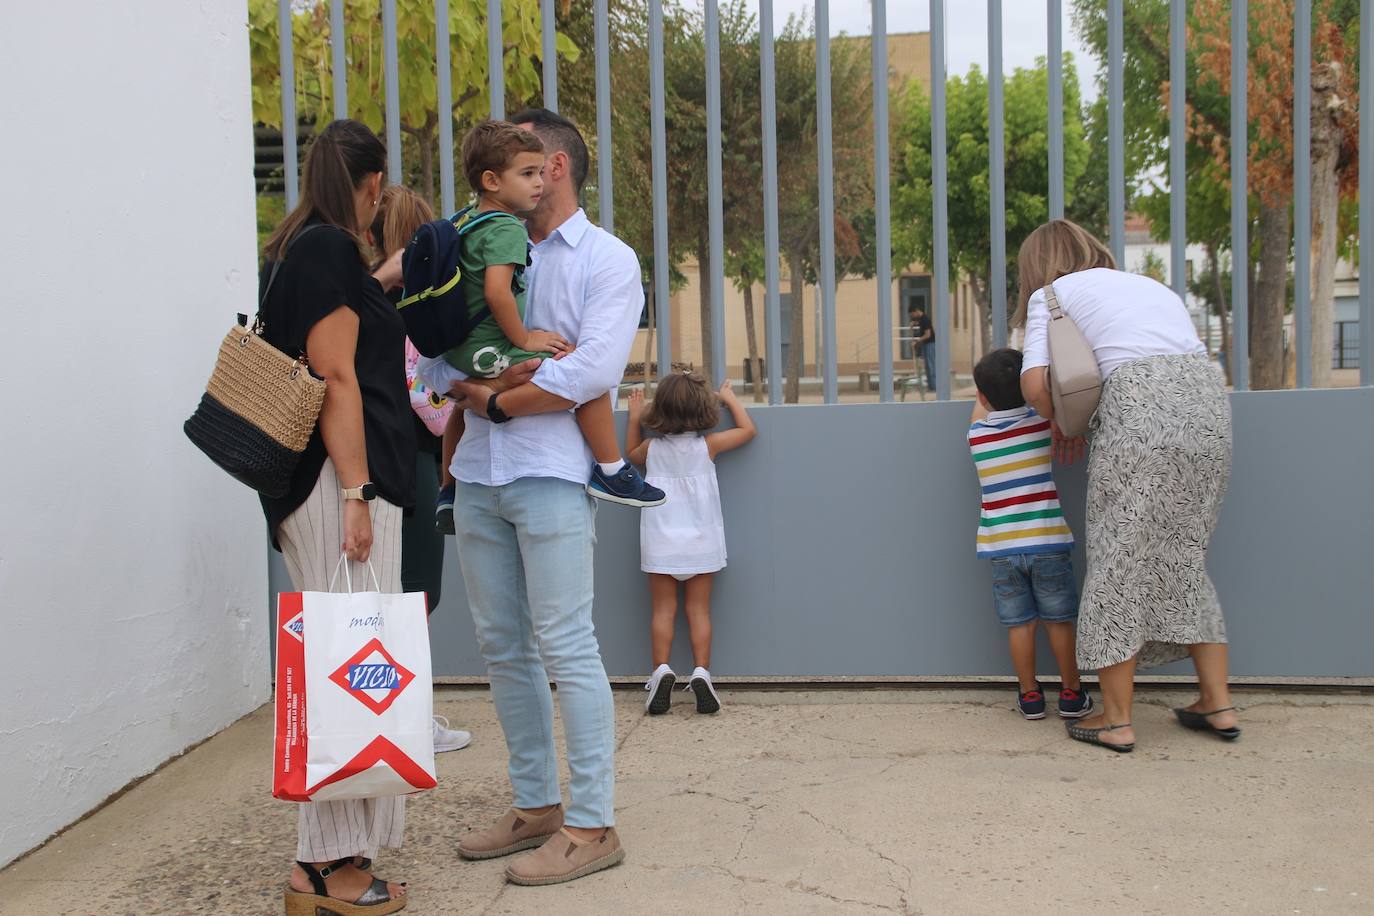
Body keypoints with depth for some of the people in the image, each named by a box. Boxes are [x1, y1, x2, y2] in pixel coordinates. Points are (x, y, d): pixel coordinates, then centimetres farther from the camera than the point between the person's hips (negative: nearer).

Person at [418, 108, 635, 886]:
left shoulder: (607, 259, 0)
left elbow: (593, 369, -15)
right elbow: (435, 355, 10)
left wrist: (499, 403, -6)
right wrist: (480, 387, -11)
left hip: (551, 476, -7)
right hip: (479, 474, 7)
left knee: (566, 648, -6)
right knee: (504, 647, 10)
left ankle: (592, 824, 3)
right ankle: (536, 804, 22)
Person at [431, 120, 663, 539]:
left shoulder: (468, 223, 13)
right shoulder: (507, 229, -17)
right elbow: (496, 291, -30)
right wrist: (524, 338, -18)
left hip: (459, 353, 11)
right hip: (492, 350, -11)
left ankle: (449, 493, 50)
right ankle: (611, 472, -5)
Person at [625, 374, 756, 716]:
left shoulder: (652, 448, -2)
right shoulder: (708, 445, -6)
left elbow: (631, 453, 23)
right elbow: (748, 430, 9)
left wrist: (634, 418, 25)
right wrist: (729, 398, 18)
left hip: (660, 544, 0)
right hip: (700, 542, 0)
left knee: (663, 609, 5)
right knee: (699, 609, 4)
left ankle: (661, 670, -8)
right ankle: (701, 672, -5)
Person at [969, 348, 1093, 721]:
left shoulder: (976, 432, 2)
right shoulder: (1042, 422, -3)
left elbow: (983, 402, 23)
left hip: (1000, 546, 1)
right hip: (1047, 540, -1)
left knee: (1019, 623, 9)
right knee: (1060, 620, 10)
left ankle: (1030, 695, 17)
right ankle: (1071, 693, 19)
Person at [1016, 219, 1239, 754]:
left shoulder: (1051, 293, 12)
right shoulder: (1149, 285, 32)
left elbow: (1035, 385, -2)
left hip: (1140, 411, -6)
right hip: (1210, 405, 7)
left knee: (1118, 563, 1)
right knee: (1185, 560, 16)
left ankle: (1116, 720, 6)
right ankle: (1218, 705, 18)